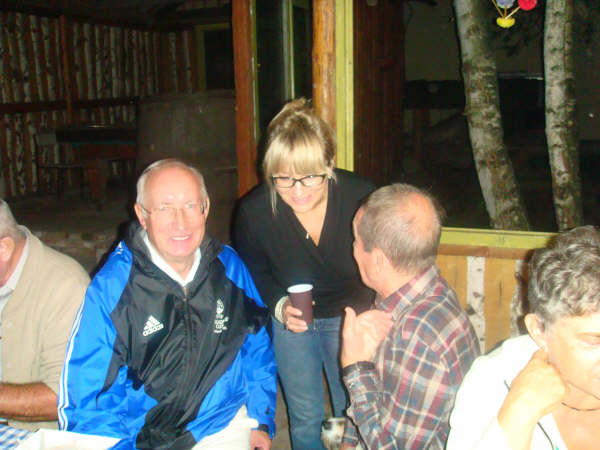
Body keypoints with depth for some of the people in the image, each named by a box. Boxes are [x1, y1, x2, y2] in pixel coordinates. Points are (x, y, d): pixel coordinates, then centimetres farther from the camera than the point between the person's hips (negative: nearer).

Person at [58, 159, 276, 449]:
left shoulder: (229, 267, 1)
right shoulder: (111, 287, -10)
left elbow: (257, 347, 13)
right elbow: (83, 395, -8)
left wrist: (262, 421, 10)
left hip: (226, 426, 3)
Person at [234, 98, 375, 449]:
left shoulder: (362, 197, -27)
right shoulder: (254, 211, -24)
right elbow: (254, 274, -4)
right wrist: (279, 306, -21)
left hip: (349, 317, 0)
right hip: (289, 321, 1)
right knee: (305, 419, 17)